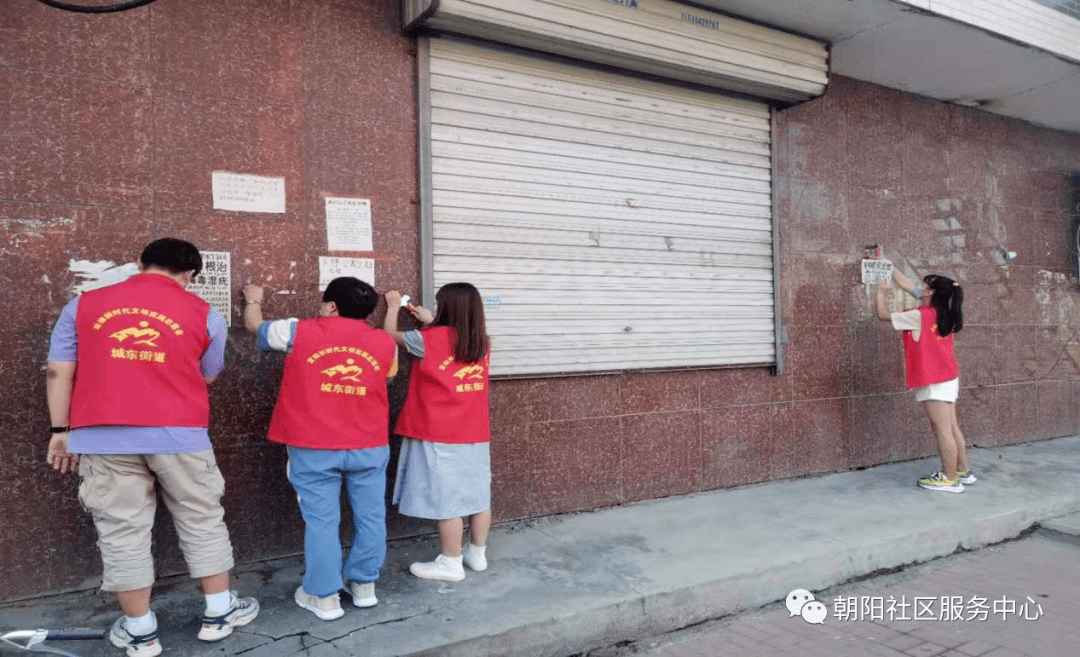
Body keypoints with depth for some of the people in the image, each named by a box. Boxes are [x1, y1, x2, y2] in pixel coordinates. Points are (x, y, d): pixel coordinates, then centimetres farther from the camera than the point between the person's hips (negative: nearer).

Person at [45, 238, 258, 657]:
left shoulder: (83, 305, 7)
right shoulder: (204, 313, 3)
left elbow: (58, 372, 5)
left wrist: (61, 430, 11)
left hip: (104, 437, 2)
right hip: (179, 435, -1)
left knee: (121, 532, 10)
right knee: (201, 522, 13)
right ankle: (219, 614, 24)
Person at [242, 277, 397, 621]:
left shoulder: (299, 332, -4)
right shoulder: (385, 342, 1)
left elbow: (254, 326, 13)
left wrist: (254, 301, 36)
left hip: (314, 448, -2)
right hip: (370, 446, 2)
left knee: (321, 520, 5)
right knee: (370, 516, 13)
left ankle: (324, 596, 14)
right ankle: (364, 586, 24)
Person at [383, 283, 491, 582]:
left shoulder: (430, 340, -12)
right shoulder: (480, 342, 3)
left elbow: (391, 335, 5)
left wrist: (393, 306, 21)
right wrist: (429, 321, 26)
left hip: (439, 436, -6)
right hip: (475, 433, 6)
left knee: (446, 499, 1)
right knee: (477, 494, 12)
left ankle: (450, 563, 9)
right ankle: (477, 553, 25)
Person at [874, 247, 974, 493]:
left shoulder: (919, 316, -16)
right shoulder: (939, 312, 9)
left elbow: (883, 315, -6)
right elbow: (906, 284, 16)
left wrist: (881, 292, 11)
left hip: (934, 381, -9)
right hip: (948, 378, 9)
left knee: (942, 429, -4)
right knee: (951, 427, 15)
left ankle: (951, 479, 0)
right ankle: (963, 472, 23)